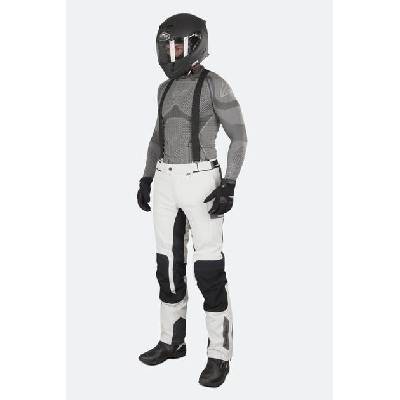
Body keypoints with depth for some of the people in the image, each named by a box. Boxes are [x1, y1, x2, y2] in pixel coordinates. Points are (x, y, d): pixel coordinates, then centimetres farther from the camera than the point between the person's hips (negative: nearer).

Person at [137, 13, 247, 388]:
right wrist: (146, 179, 16)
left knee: (208, 268, -6)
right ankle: (172, 341, 25)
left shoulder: (215, 85, -8)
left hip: (201, 181, -7)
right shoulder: (167, 88, 13)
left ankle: (219, 355, 5)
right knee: (169, 262, 11)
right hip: (167, 181, 7)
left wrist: (229, 186, -17)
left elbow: (239, 136, -9)